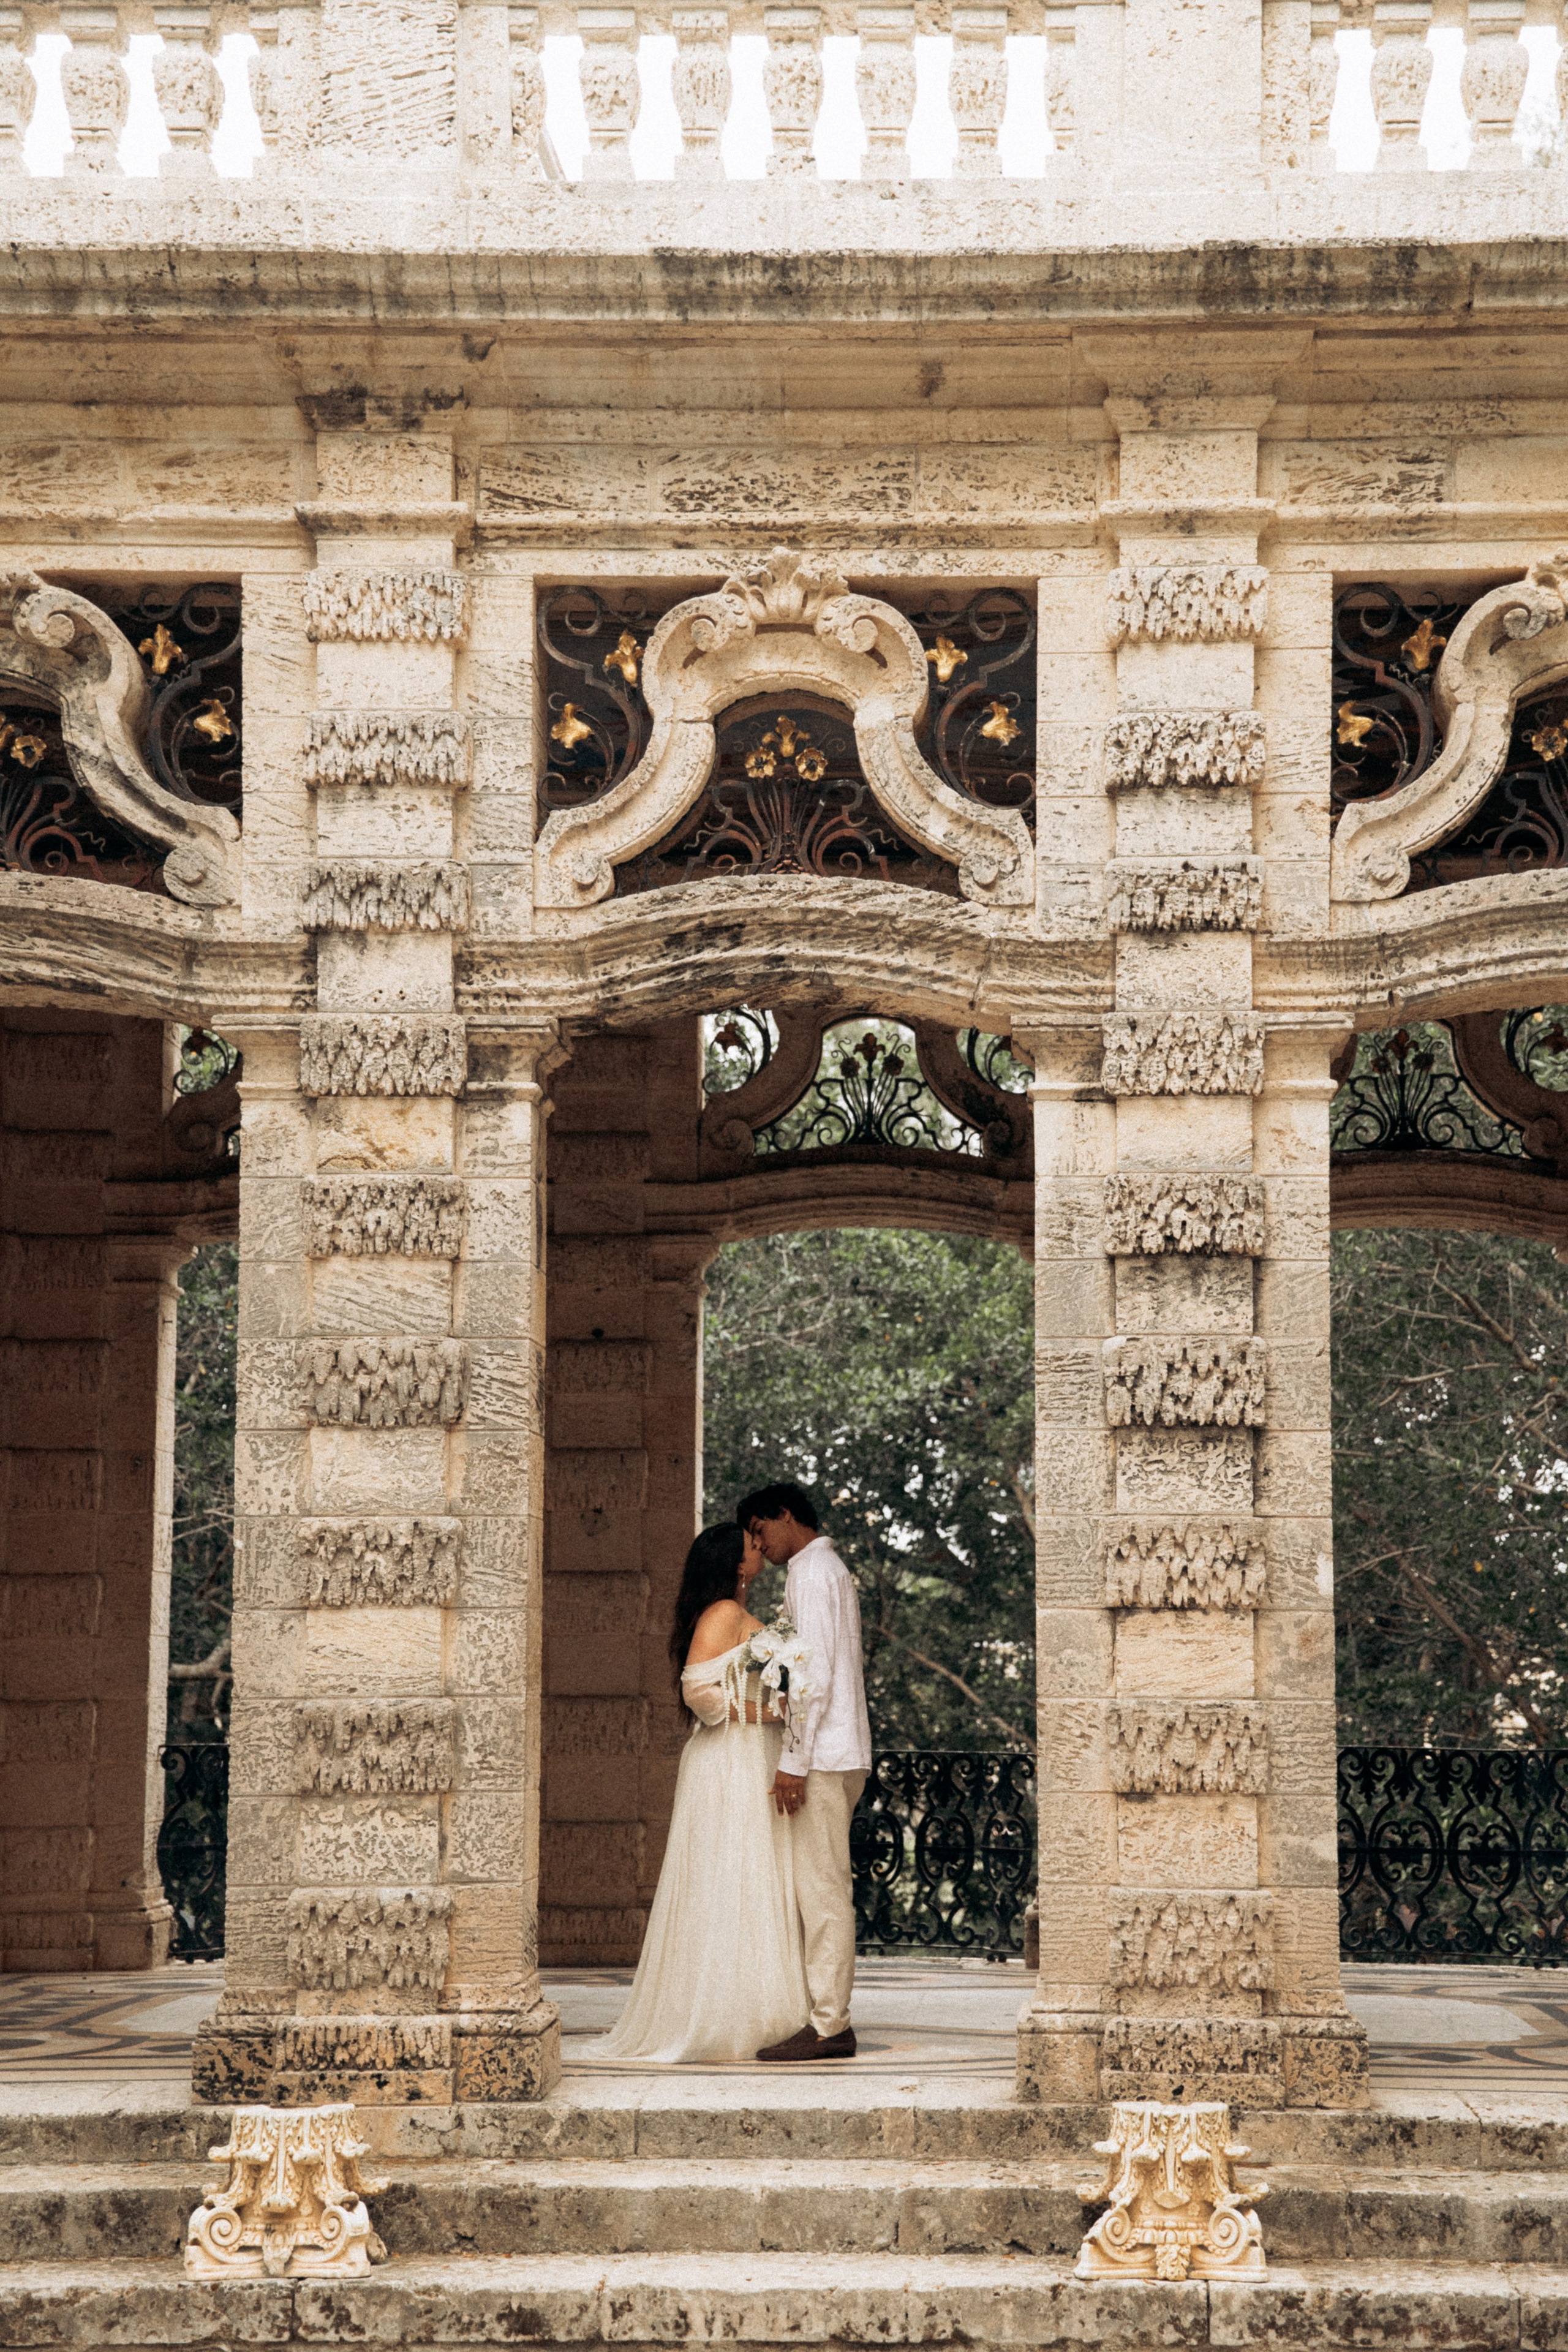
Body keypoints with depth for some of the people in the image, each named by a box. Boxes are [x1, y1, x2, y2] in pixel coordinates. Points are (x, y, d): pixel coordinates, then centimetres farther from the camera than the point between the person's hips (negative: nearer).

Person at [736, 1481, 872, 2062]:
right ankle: (828, 2016, 11)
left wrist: (794, 1761, -19)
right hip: (841, 1753, 10)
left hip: (822, 1753, -10)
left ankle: (828, 2026, -8)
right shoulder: (833, 1569, 21)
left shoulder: (811, 1573, -10)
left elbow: (816, 1674, -18)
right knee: (824, 1887, 10)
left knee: (821, 1888, -9)